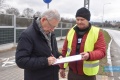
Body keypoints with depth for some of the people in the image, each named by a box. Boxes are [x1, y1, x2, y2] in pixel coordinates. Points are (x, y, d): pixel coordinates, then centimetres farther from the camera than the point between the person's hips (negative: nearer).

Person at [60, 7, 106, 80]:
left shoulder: (97, 32, -9)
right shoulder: (71, 31, 4)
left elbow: (101, 51, -14)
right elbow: (65, 50, 9)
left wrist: (89, 55, -33)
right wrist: (62, 67, 11)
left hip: (88, 74, -3)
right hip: (72, 72, 4)